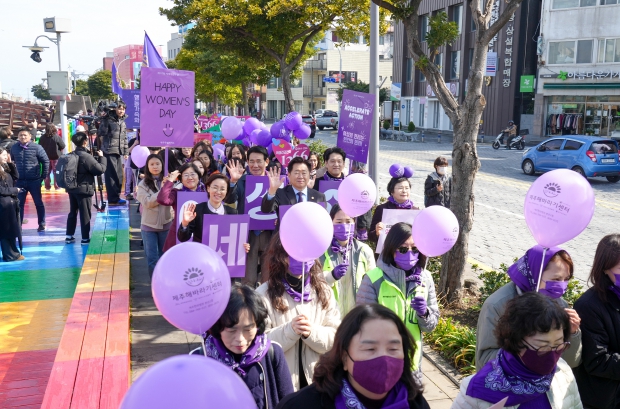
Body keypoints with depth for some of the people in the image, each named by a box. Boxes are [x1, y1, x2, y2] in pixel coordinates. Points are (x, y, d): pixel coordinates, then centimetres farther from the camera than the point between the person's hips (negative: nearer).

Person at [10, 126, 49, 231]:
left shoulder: (37, 147, -7)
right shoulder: (14, 148, 2)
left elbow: (45, 161, -3)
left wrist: (43, 176, -3)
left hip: (34, 180, -2)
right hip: (20, 181, 2)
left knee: (38, 203, 9)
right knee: (19, 204, 7)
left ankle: (42, 224, 20)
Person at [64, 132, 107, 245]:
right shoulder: (86, 156, -18)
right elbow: (100, 170, -16)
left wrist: (96, 158, 12)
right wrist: (101, 157, -2)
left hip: (72, 188, 8)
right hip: (84, 189, -8)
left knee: (72, 212, 16)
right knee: (85, 214, 0)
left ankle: (69, 236, 22)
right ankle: (85, 238, 4)